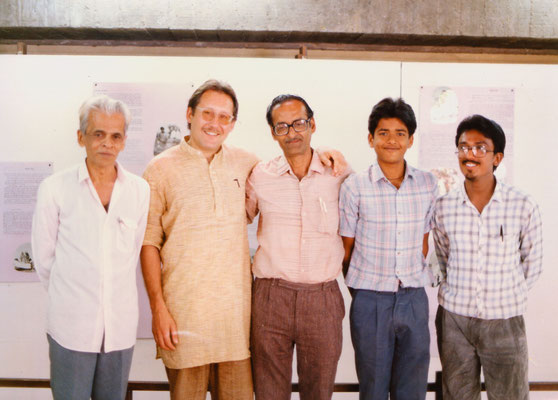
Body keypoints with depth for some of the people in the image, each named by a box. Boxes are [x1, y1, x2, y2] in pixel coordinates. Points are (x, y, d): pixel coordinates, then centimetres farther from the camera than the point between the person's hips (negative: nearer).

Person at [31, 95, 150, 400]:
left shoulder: (140, 190, 1)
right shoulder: (55, 188, -3)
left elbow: (136, 252, 9)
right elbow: (43, 256, 4)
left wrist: (113, 295, 11)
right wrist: (68, 298, 10)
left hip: (121, 327, 2)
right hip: (71, 327, -2)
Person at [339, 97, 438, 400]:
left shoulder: (428, 185, 2)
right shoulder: (354, 187, -6)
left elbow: (424, 240, 11)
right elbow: (346, 248, 2)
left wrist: (410, 280, 9)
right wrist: (358, 288, 5)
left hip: (414, 298, 2)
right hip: (370, 301, -2)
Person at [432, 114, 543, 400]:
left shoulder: (523, 207, -8)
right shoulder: (444, 207, -4)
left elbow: (532, 264, 4)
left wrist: (508, 297, 5)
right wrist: (460, 293, 8)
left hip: (504, 322, -1)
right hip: (454, 319, 2)